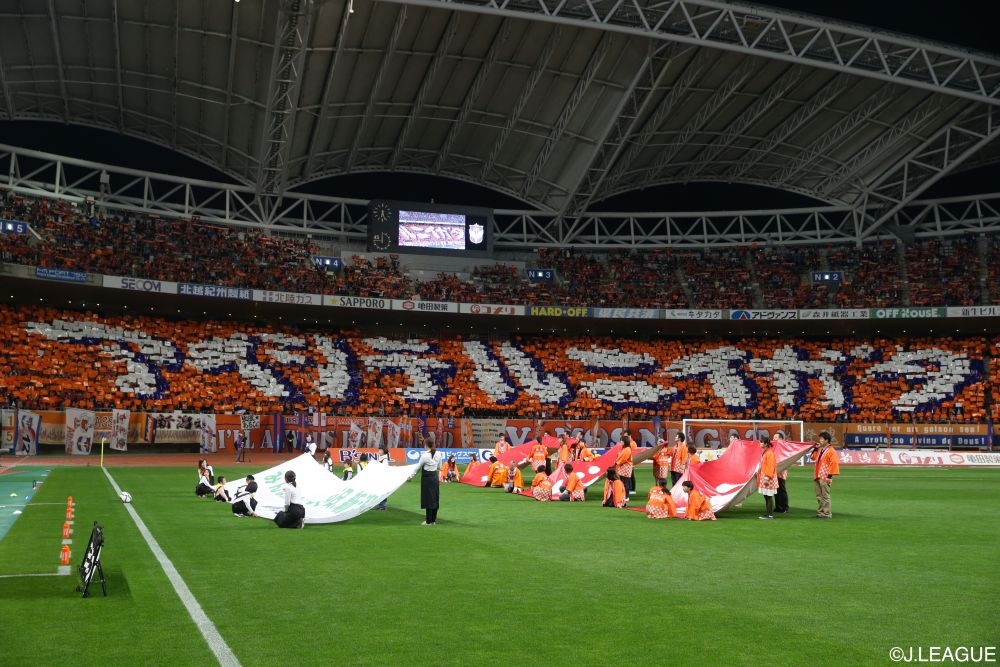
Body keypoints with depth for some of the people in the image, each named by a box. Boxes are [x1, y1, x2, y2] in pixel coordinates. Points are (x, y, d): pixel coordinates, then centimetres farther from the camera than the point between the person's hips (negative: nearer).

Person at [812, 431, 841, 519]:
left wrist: (830, 475, -17)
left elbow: (834, 463, -15)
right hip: (817, 476, 8)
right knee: (819, 496, 12)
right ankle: (821, 512, 18)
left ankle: (827, 514, 0)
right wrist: (815, 448, 14)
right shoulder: (820, 450, 14)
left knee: (825, 496, -5)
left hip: (825, 477, -8)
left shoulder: (831, 451, -11)